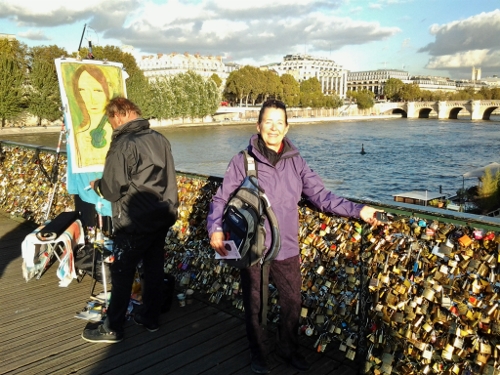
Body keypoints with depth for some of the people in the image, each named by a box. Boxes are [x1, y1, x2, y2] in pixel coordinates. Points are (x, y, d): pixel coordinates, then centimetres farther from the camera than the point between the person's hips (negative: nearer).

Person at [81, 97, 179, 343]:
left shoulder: (122, 145, -16)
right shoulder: (159, 139, 4)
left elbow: (113, 190, -15)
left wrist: (96, 185, 4)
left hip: (134, 222, -7)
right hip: (162, 216, 7)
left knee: (121, 274, 6)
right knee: (154, 269, 16)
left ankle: (112, 329, 17)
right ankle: (150, 318, 30)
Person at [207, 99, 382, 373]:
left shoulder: (296, 162, 0)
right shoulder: (243, 161, -9)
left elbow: (321, 196, -2)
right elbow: (221, 199, -5)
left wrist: (358, 210, -10)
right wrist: (215, 228, -21)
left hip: (286, 249, 3)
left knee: (292, 302, 17)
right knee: (254, 305, 14)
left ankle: (288, 349, 44)